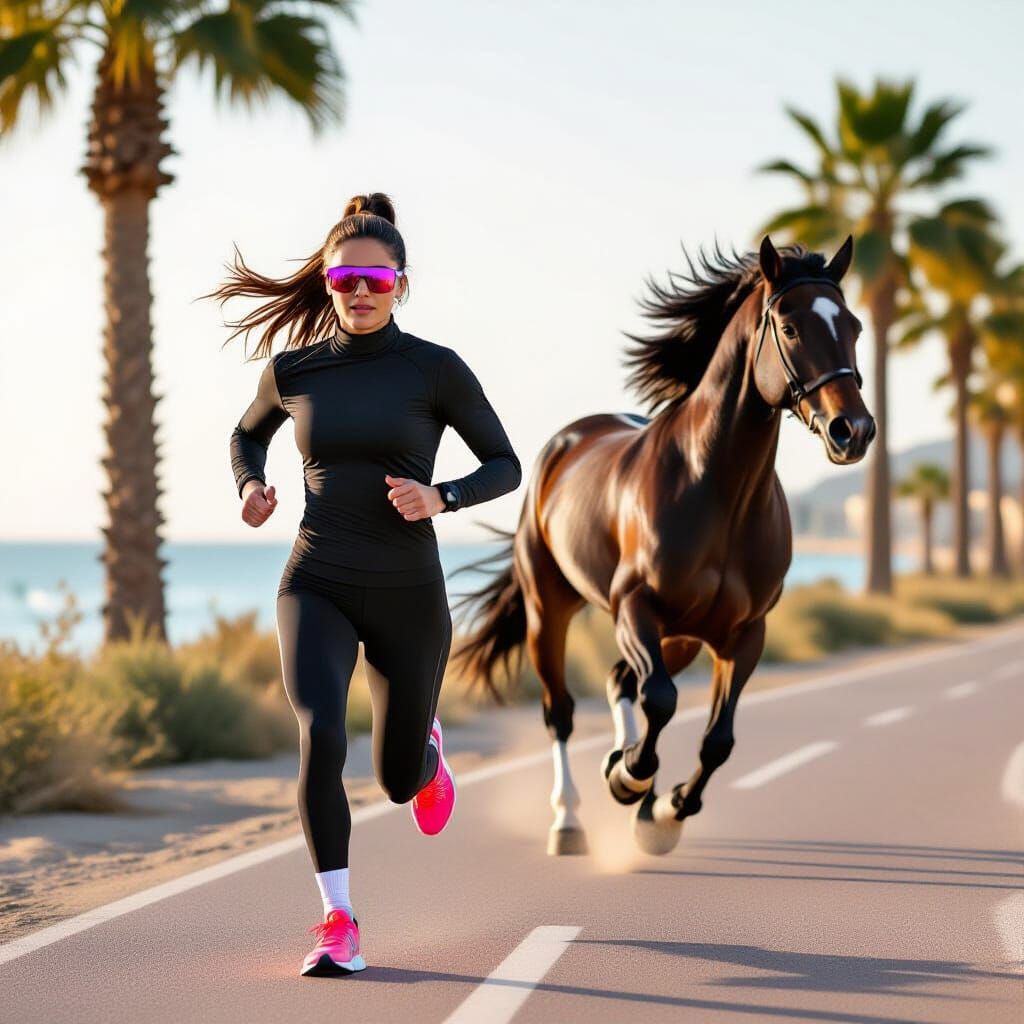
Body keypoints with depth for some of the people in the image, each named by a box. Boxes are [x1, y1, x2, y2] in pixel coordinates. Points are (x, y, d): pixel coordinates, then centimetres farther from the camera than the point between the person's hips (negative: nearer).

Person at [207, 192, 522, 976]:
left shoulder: (436, 369, -5)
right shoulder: (292, 369, 2)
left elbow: (505, 465, 1)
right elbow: (248, 434, 22)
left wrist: (441, 497, -18)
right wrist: (251, 488, 1)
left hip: (408, 596, 0)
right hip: (316, 588, 1)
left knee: (400, 782, 13)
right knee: (321, 737, -26)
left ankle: (425, 747, 52)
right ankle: (338, 922, -16)